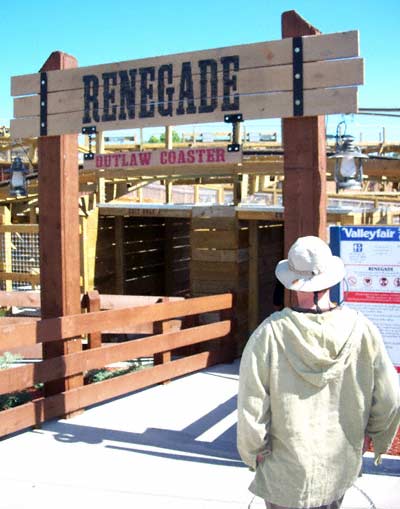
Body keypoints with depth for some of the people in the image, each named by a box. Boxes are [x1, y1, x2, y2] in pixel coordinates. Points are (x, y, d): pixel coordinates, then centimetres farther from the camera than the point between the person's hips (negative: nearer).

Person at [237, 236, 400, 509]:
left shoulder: (269, 335, -20)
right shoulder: (362, 330, -13)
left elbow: (251, 409, -17)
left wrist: (254, 452, 2)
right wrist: (376, 437, 13)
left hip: (287, 475, -2)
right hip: (342, 469, 3)